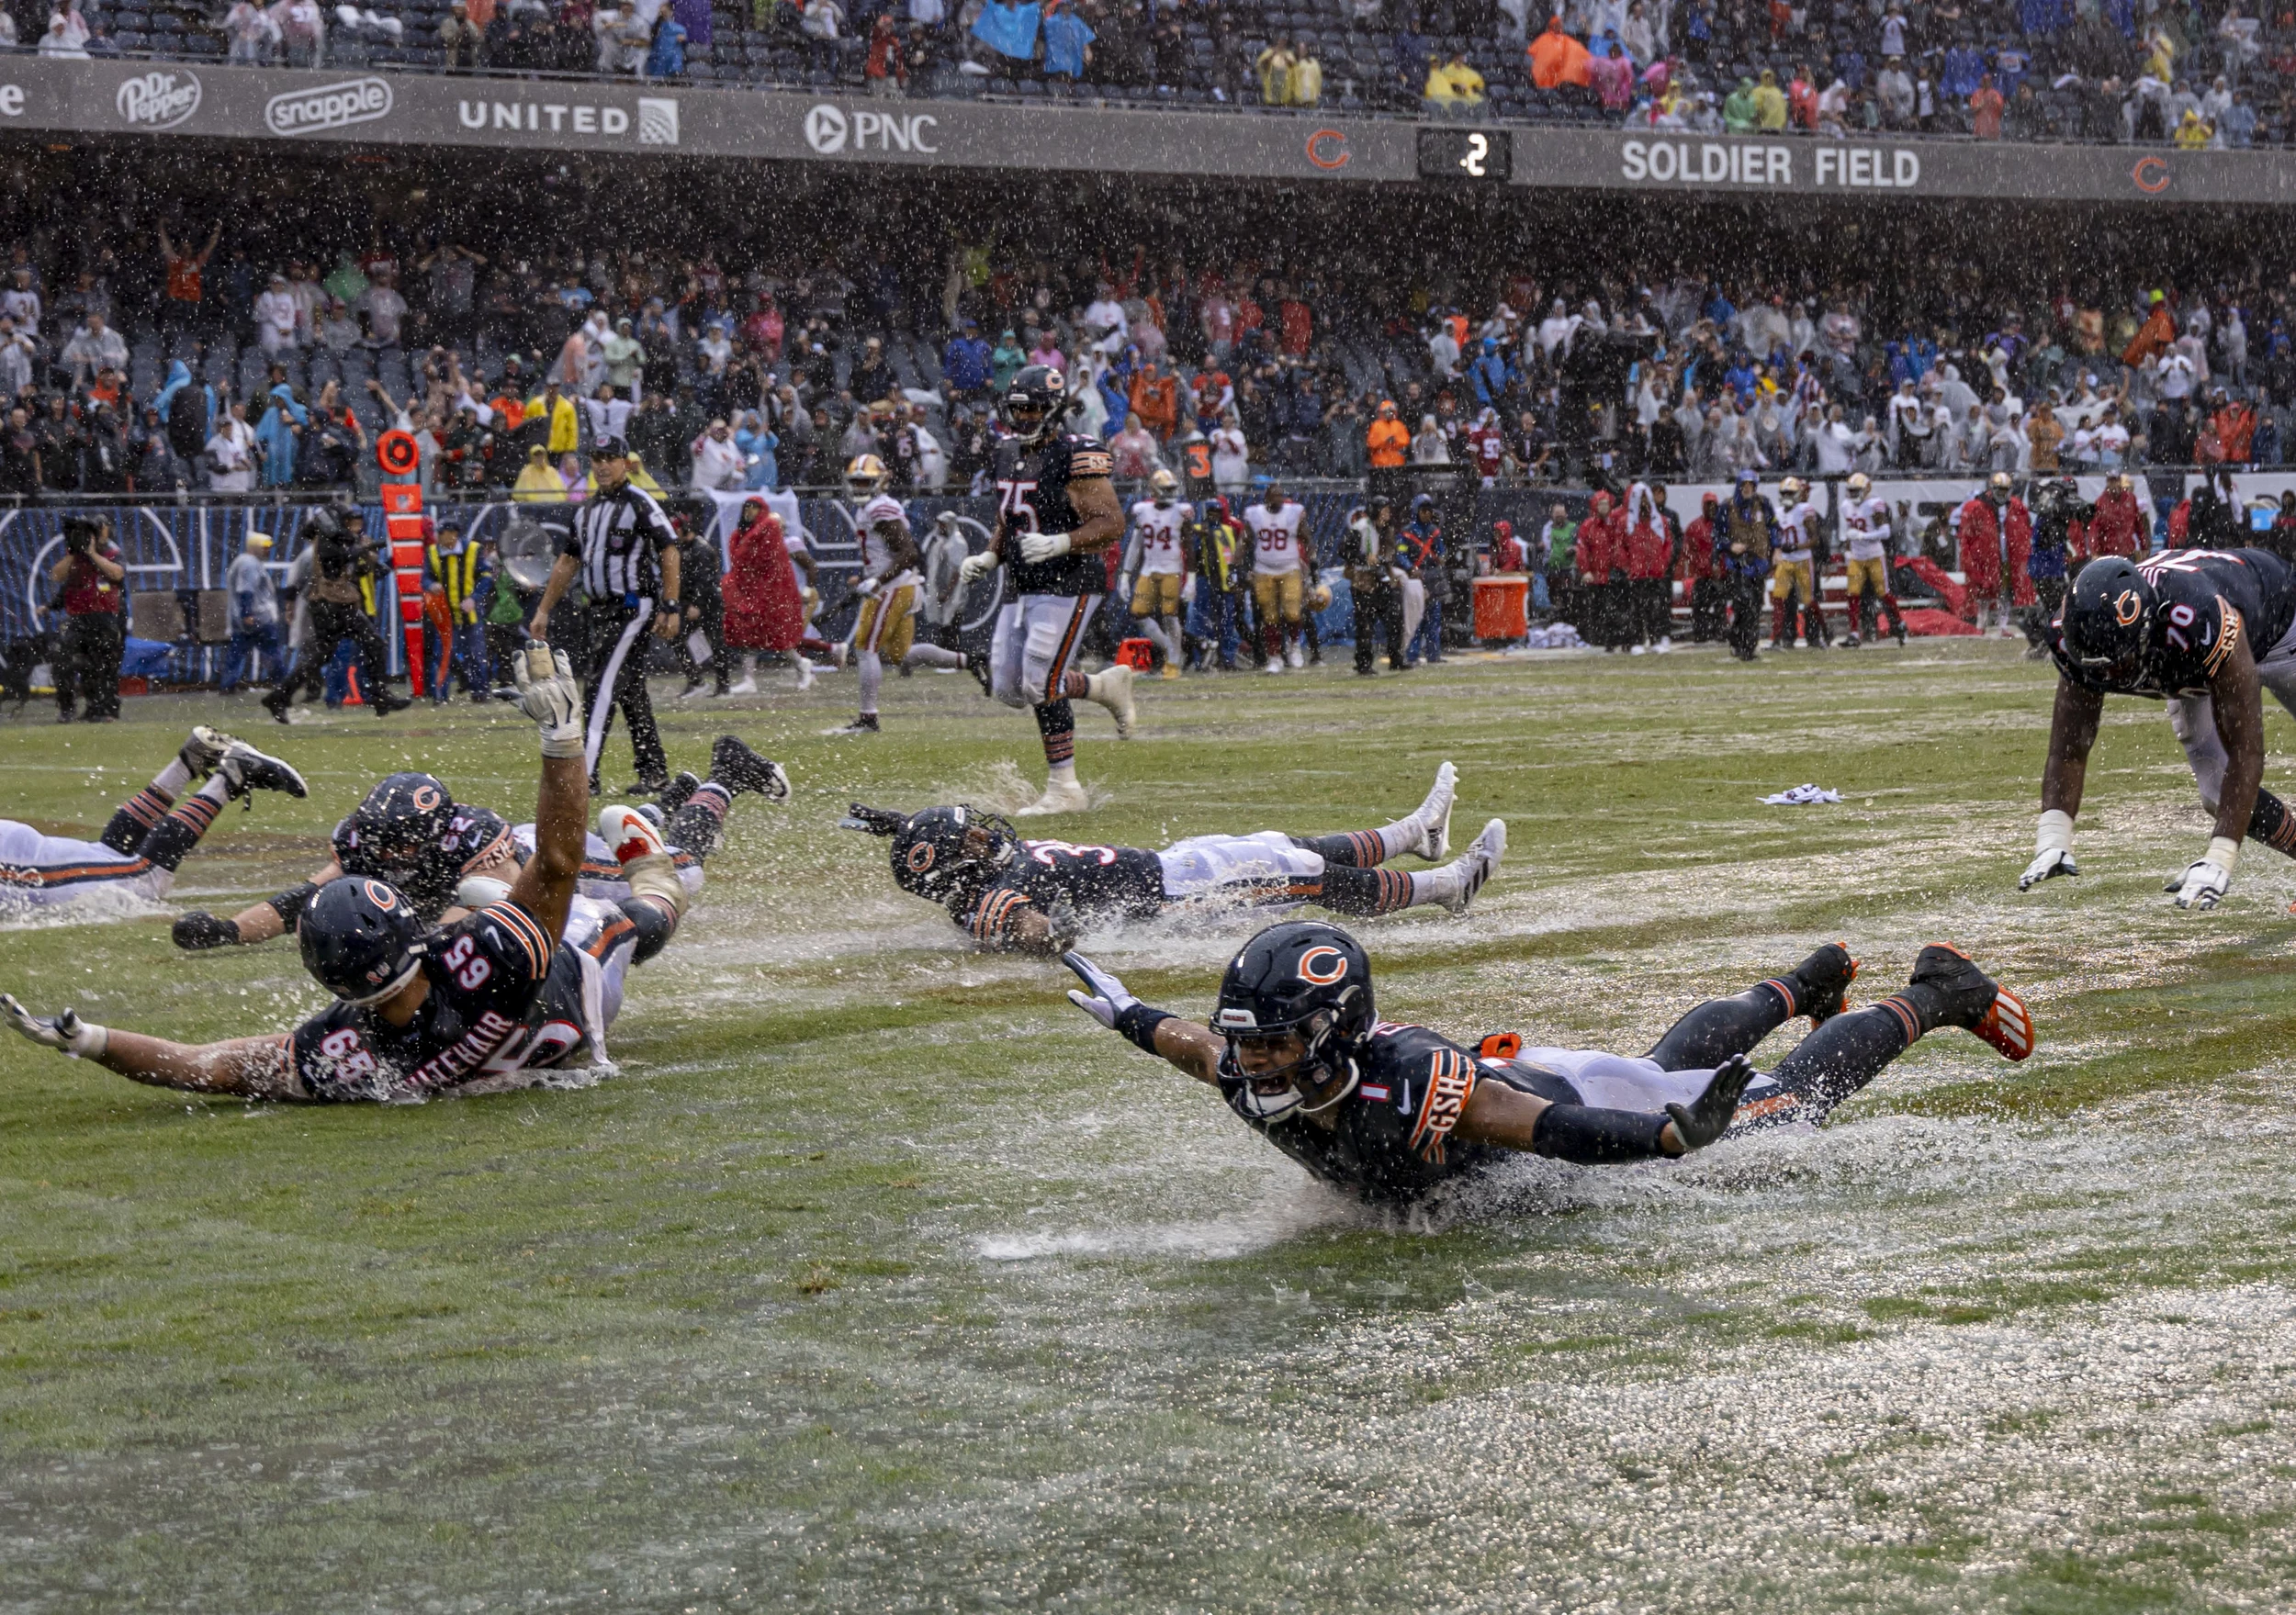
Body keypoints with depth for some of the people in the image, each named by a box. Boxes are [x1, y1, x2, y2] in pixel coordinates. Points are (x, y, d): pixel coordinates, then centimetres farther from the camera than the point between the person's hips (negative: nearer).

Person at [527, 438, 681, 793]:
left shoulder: (639, 503, -8)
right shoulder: (587, 509, 16)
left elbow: (669, 553, -11)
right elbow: (567, 563, 21)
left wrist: (670, 607, -17)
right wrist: (544, 611, 19)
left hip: (633, 607, -8)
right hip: (600, 610, 8)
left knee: (601, 690, -15)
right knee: (630, 692, 10)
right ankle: (654, 771, 16)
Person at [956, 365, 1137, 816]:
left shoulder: (1074, 457, -13)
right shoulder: (1009, 455, 13)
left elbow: (1112, 523, -18)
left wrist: (1059, 544, -31)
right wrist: (989, 558, 8)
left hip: (1068, 584, -9)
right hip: (1022, 588, 9)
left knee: (1041, 683, -14)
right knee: (1009, 688, 6)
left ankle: (1064, 789, -3)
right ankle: (1107, 685, 25)